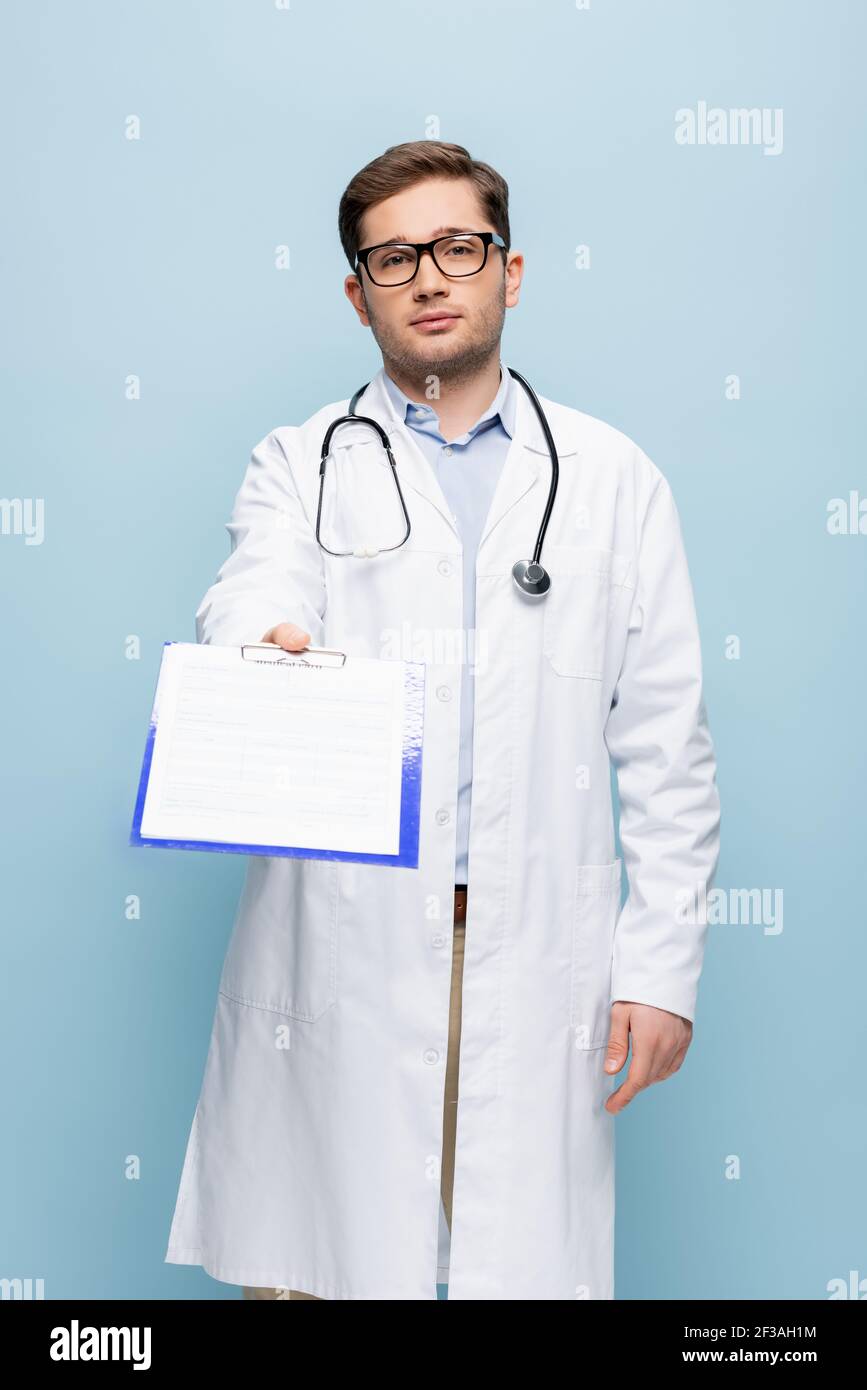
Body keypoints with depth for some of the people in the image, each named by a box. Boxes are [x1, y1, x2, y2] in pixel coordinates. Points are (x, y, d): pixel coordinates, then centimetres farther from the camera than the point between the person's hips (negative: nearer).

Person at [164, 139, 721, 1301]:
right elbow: (251, 605, -12)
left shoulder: (613, 478, 11)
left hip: (539, 962, 1)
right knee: (318, 1258, 5)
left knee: (533, 1261, 4)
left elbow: (666, 747, 7)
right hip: (342, 954, 0)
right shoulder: (299, 466, 10)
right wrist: (267, 654, -36)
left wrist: (663, 963, 1)